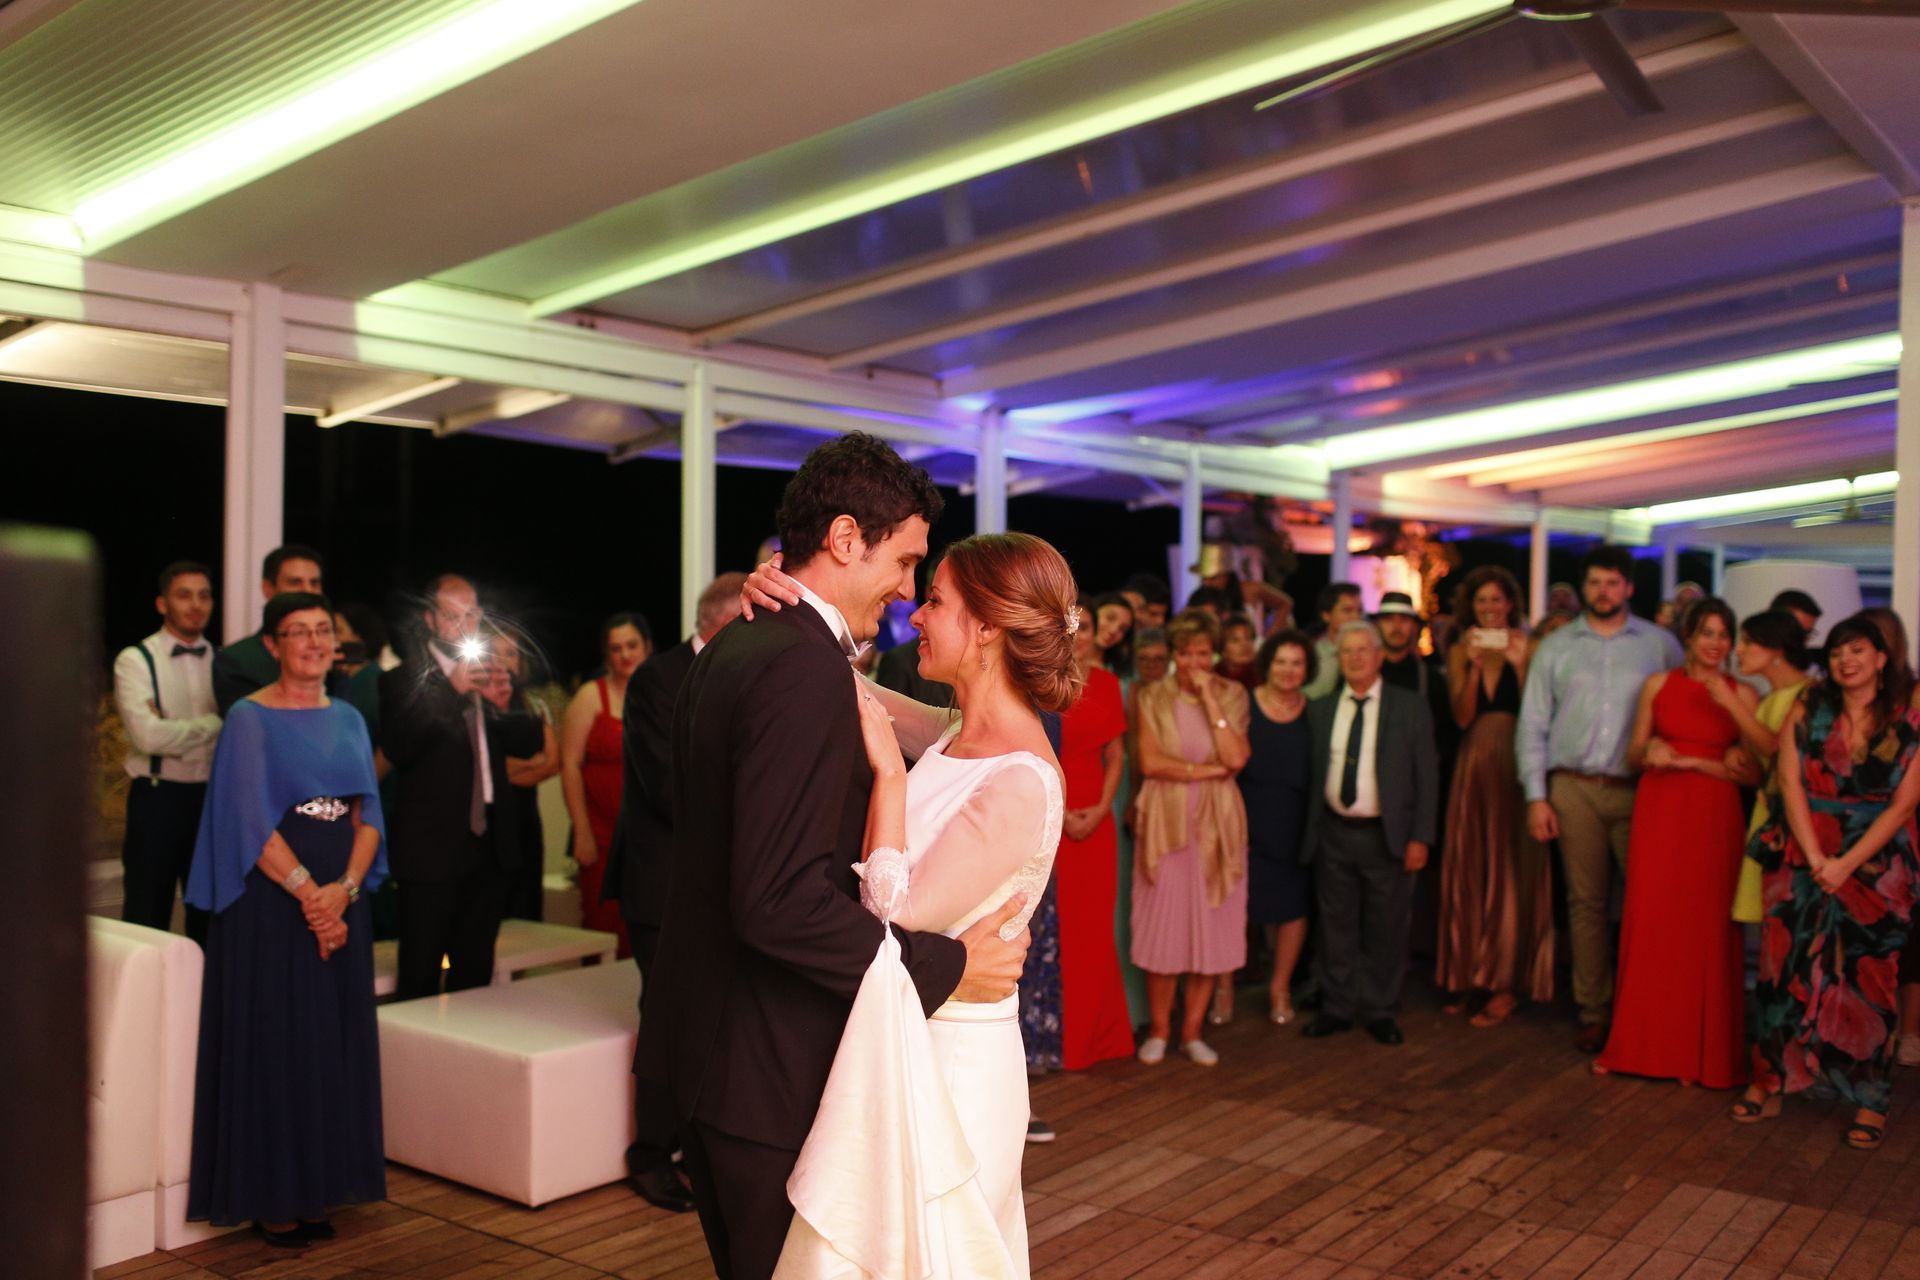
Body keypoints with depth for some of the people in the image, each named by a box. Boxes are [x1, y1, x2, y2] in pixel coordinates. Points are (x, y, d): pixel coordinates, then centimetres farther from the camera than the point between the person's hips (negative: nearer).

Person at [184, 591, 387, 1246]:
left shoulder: (348, 720, 11)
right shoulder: (250, 717, -4)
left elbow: (367, 815, 6)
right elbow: (251, 820, -12)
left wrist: (344, 889, -10)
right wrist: (307, 890, -19)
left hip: (342, 897, 5)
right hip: (270, 897, -5)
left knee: (334, 1043, 8)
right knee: (272, 1041, 1)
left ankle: (316, 1190, 19)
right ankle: (269, 1198, 12)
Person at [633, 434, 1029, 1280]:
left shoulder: (731, 648, 8)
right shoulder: (805, 669, -22)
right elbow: (780, 900, -28)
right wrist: (942, 969, -20)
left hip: (705, 1046, 10)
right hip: (773, 1067, -9)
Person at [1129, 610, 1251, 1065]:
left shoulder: (1231, 696, 4)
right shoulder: (1153, 698, 2)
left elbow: (1236, 758, -10)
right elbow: (1149, 762, -8)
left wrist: (1209, 699, -12)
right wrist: (1208, 769, -11)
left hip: (1217, 825, 1)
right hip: (1165, 820, -1)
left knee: (1211, 926, 5)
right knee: (1162, 925, 2)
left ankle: (1192, 1030, 18)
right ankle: (1159, 1029, 16)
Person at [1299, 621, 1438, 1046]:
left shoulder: (1410, 708, 1)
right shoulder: (1319, 710, 7)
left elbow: (1426, 776, 0)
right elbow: (1310, 775, 7)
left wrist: (1420, 837, -7)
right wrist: (1310, 831, 0)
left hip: (1387, 835, -2)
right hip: (1333, 833, 2)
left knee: (1386, 929, 6)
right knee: (1336, 927, 9)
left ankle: (1380, 1012, 20)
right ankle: (1337, 1008, 21)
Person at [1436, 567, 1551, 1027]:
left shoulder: (1528, 648, -1)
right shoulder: (1460, 653, 8)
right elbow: (1461, 717, -4)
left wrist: (1520, 664, -19)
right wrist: (1475, 665, -13)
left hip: (1515, 765, -3)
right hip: (1474, 767, 3)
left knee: (1512, 869, -1)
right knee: (1469, 868, 7)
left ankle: (1507, 982, 5)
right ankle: (1468, 971, 18)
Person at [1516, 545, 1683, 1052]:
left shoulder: (1661, 644, 7)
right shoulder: (1555, 647, 9)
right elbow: (1532, 725, 8)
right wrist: (1536, 796, 1)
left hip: (1640, 788, -1)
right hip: (1574, 787, 1)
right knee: (1586, 902, 4)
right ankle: (1594, 1013, 12)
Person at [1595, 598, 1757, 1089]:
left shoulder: (1743, 695, 3)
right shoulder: (1658, 685, 9)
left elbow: (1752, 773, -1)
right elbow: (1633, 757, 11)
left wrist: (1690, 761, -12)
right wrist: (1649, 751, -11)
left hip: (1714, 818, -1)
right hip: (1658, 813, 2)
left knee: (1707, 930, -1)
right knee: (1648, 924, 1)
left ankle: (1702, 1052, 11)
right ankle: (1641, 1044, 11)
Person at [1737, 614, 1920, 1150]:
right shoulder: (1807, 710, 4)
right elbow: (1790, 782, -3)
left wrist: (1846, 863, -12)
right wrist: (1815, 857, -12)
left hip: (1874, 865, -1)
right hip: (1801, 858, 1)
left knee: (1867, 980, 1)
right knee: (1785, 967, 1)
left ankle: (1870, 1102, 10)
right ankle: (1768, 1084, 11)